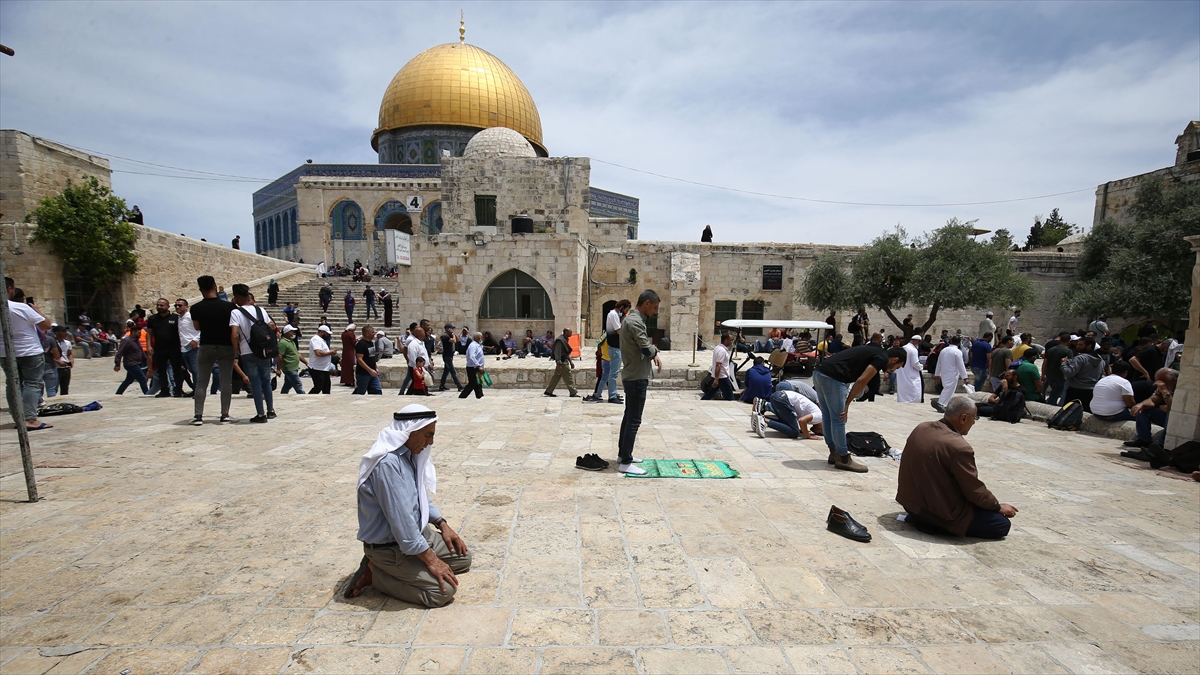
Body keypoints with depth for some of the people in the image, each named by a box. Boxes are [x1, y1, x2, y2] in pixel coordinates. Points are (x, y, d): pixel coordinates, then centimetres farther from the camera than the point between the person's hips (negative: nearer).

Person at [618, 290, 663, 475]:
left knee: (629, 417, 16)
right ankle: (625, 463, 1)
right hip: (636, 377, -11)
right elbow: (647, 349, -23)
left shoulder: (633, 319, 14)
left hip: (633, 376, 11)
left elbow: (644, 346, 18)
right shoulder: (635, 321, -20)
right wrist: (655, 351, -1)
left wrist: (654, 354, -1)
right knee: (634, 420, -5)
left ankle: (623, 454, 27)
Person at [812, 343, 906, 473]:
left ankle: (834, 453, 30)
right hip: (832, 378, -9)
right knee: (838, 419, 1)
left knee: (828, 417, 18)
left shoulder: (873, 352, 27)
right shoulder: (882, 358, 1)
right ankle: (843, 459, 12)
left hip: (819, 373, 10)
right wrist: (847, 404, -3)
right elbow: (861, 381, -9)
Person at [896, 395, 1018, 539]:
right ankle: (935, 524, -2)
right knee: (1002, 524, 5)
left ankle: (919, 516, 11)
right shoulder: (959, 448, -24)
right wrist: (998, 507, 7)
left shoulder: (921, 428, -1)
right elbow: (975, 490, -12)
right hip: (941, 510, -8)